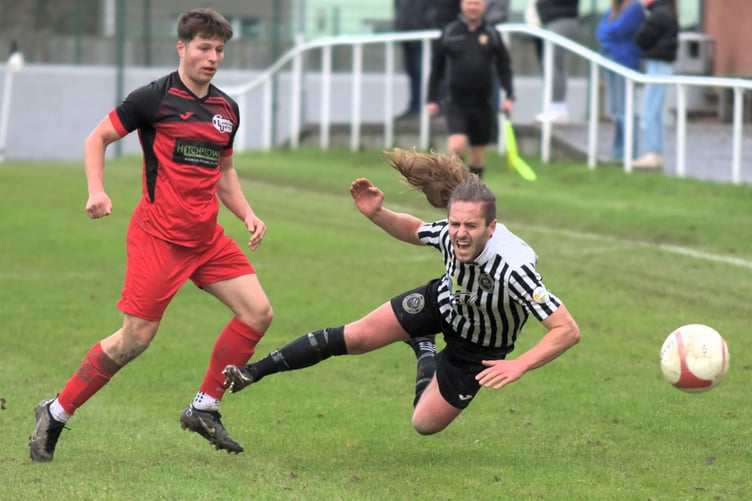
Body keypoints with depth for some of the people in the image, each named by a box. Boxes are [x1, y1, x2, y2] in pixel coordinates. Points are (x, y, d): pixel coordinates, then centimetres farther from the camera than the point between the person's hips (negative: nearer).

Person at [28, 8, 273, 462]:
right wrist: (97, 191, -15)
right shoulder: (156, 98, -8)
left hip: (207, 237, 7)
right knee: (136, 338, -8)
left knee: (258, 312, -5)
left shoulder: (227, 109, 11)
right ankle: (56, 413, 7)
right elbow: (97, 139, 0)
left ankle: (204, 409, 8)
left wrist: (247, 214, 9)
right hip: (159, 235, -7)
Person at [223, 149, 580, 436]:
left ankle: (426, 356, 38)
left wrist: (519, 366, -52)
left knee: (425, 424, 6)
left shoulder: (513, 269, -44)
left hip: (478, 349, -3)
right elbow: (414, 231, 0)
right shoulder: (449, 233, -27)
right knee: (356, 337, -5)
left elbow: (568, 330, -43)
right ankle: (254, 373, 14)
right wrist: (376, 214, -18)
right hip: (444, 302, 3)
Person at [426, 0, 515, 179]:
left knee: (478, 151, 10)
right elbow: (436, 68, 8)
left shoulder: (492, 35, 4)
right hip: (456, 103, -2)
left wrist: (509, 96, -6)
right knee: (457, 145, -20)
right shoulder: (449, 33, 2)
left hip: (483, 104, 2)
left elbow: (504, 68, 6)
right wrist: (432, 99, 4)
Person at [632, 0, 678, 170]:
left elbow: (641, 39, -13)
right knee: (655, 114, 12)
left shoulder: (659, 15, -15)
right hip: (662, 66, 10)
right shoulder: (668, 14, 16)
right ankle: (657, 156, 13)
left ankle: (651, 155, -14)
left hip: (657, 66, -10)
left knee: (648, 113, -11)